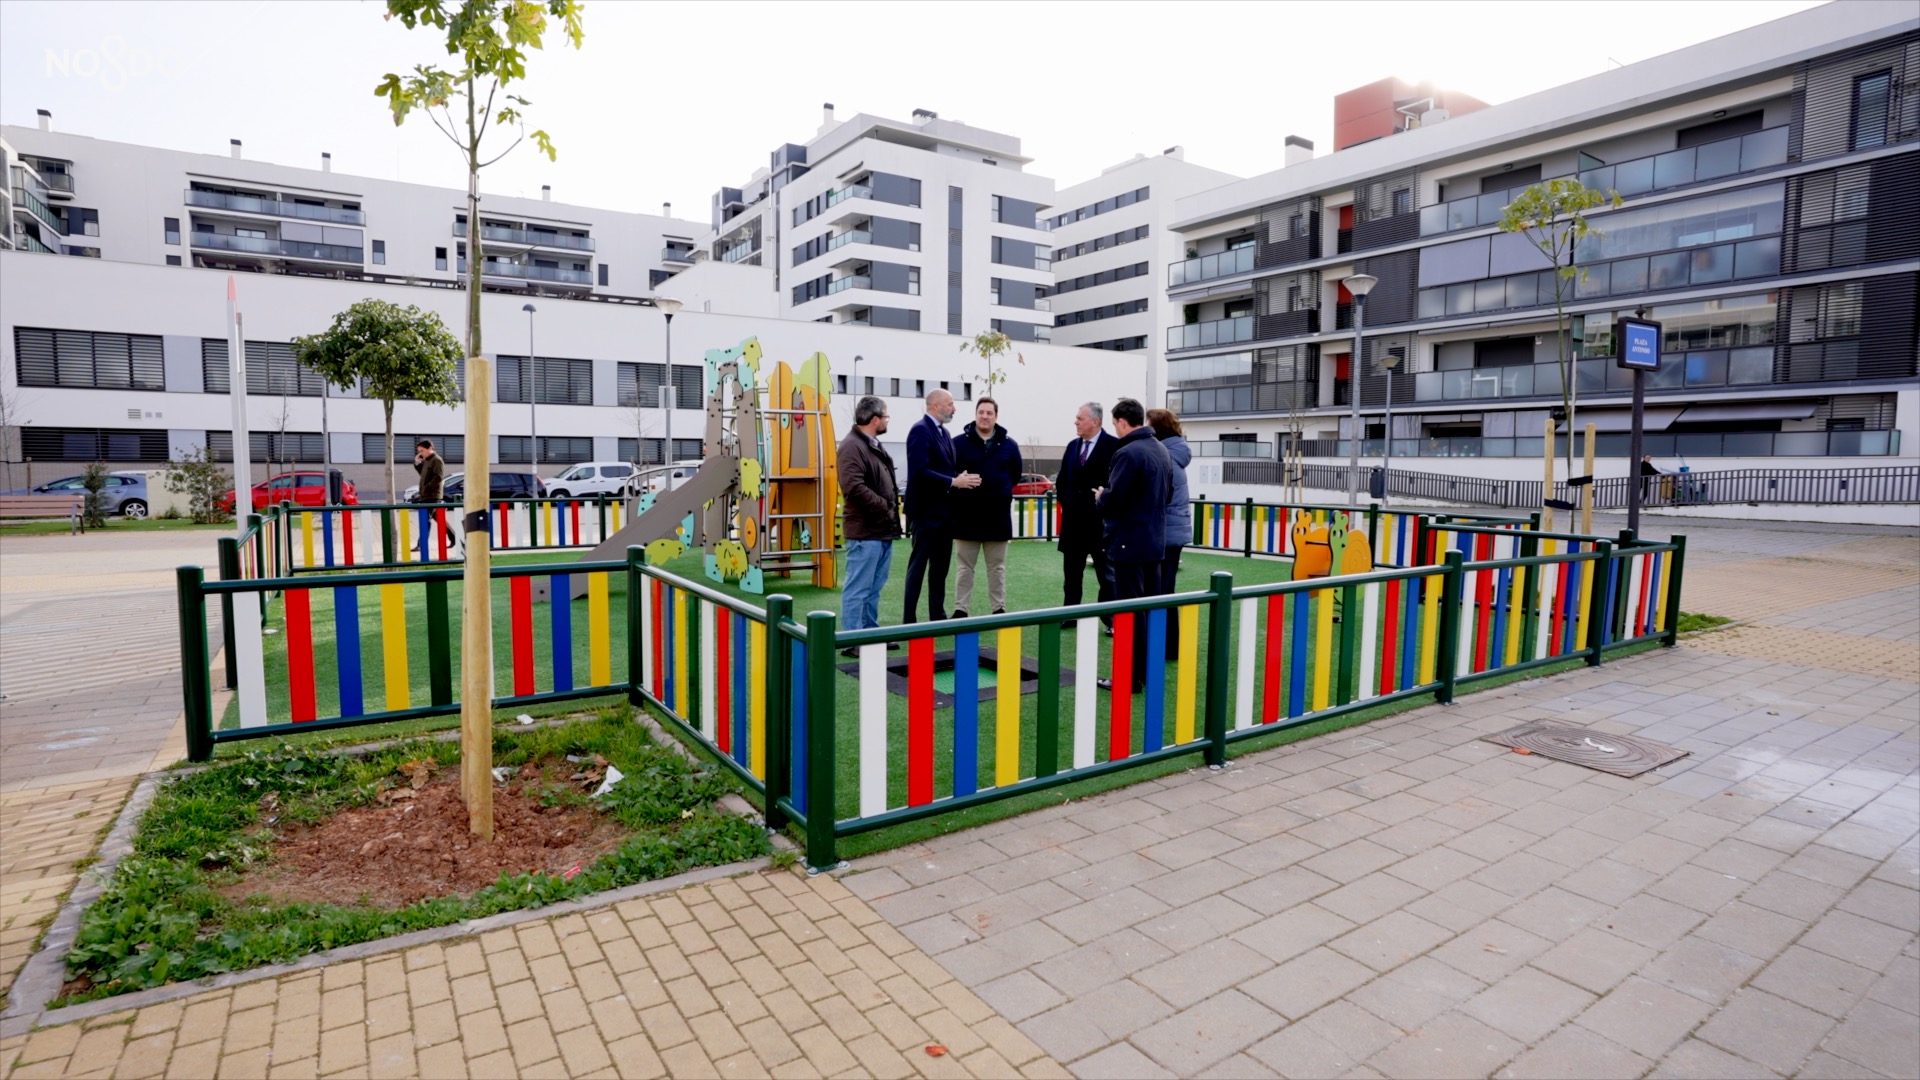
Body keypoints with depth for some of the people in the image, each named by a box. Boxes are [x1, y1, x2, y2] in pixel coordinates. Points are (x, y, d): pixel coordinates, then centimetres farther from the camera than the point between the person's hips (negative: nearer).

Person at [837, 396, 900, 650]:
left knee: (874, 588, 17)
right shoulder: (852, 446, -14)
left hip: (883, 530, 10)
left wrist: (895, 496, 9)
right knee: (858, 589, -4)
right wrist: (884, 507, -17)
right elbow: (853, 487, -25)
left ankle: (870, 633, 26)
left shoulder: (874, 445, 18)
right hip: (865, 531, -10)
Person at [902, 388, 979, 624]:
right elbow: (919, 471, -23)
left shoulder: (944, 432, 16)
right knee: (918, 566, -2)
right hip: (926, 510, -9)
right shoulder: (920, 430, -13)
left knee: (940, 566, 14)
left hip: (944, 510, 9)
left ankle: (937, 615, 23)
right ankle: (909, 619, 6)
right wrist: (953, 482, -21)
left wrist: (961, 479, -1)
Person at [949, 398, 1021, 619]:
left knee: (997, 567, 10)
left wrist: (1000, 490, 9)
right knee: (965, 567, 6)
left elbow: (1015, 475, 14)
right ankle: (961, 609, 12)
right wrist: (960, 485, -3)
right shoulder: (959, 442, -2)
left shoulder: (1009, 444, 5)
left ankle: (999, 609, 17)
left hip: (998, 515, 2)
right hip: (967, 515, -2)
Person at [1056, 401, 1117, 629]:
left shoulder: (1113, 446, -10)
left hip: (1100, 520, -6)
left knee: (1107, 574, 4)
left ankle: (1111, 620, 9)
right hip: (1073, 519, 6)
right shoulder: (1073, 446, 11)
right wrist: (1064, 501, 7)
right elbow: (1062, 479, 19)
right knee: (1071, 573, 13)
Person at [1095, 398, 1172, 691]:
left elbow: (1112, 500, -20)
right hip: (1155, 541, 9)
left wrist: (1100, 497, 0)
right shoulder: (1161, 450, 11)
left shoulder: (1128, 453, -17)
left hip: (1130, 543, -9)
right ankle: (1149, 670, 24)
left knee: (1129, 611, -2)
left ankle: (1131, 676, 3)